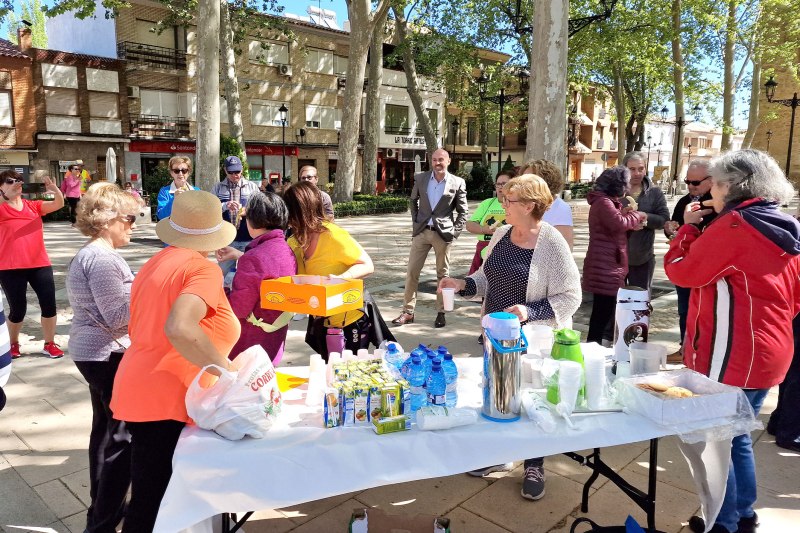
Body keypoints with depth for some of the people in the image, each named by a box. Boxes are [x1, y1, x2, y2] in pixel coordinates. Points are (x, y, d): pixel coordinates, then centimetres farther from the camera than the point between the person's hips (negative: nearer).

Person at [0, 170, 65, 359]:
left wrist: (54, 188, -21)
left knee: (49, 305, 2)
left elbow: (59, 204, -4)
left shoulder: (33, 206, 9)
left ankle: (49, 344, 19)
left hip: (40, 264, 3)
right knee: (18, 309, 5)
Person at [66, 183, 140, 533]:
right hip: (108, 355, -11)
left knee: (106, 429, 20)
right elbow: (117, 316, -23)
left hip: (95, 352, 11)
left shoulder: (91, 254, 13)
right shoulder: (102, 258, -20)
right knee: (122, 436, -4)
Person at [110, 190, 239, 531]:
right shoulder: (203, 269, -15)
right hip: (163, 401, -8)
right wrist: (227, 369, -24)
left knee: (149, 497, 19)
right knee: (153, 505, 3)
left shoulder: (155, 264, 11)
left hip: (140, 391, 8)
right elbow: (179, 328, -32)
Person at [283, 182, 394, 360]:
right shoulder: (294, 242, -4)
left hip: (350, 319, -6)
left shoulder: (333, 236, -24)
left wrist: (340, 278, -34)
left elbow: (368, 265, -18)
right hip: (322, 322, 7)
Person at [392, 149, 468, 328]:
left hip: (443, 233, -2)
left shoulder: (457, 183, -2)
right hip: (422, 231, 2)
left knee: (443, 274, 7)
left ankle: (441, 312, 19)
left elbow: (463, 211, 3)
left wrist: (455, 232, -5)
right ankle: (408, 312, 10)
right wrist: (415, 222, 10)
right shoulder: (420, 178, 4)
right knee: (411, 271, 1)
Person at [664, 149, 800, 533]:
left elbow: (680, 271, -13)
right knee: (736, 437, 22)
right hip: (769, 354, 9)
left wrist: (688, 226, -1)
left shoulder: (733, 225, -18)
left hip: (730, 357, -9)